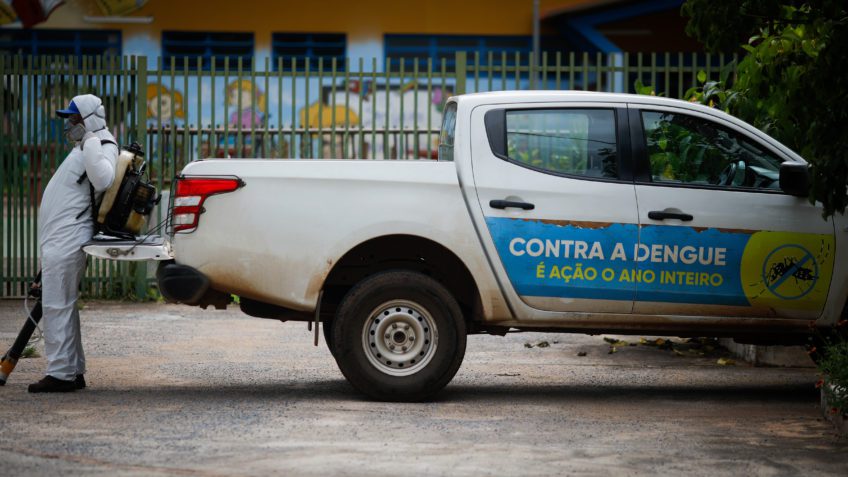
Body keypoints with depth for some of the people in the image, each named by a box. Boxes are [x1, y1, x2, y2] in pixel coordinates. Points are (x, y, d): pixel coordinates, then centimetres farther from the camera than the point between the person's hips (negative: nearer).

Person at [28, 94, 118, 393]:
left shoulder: (103, 146, -11)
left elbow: (103, 181, -30)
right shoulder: (84, 147, 21)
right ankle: (73, 371, 20)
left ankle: (60, 374, -10)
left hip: (66, 241, -11)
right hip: (60, 238, 11)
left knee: (57, 306, -11)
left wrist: (91, 145, -26)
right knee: (63, 306, 14)